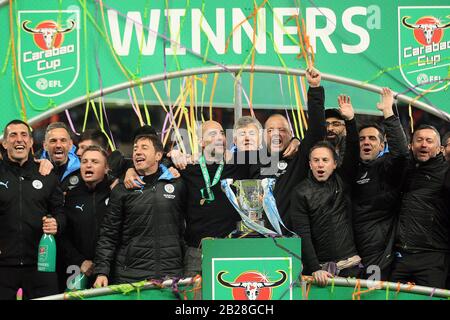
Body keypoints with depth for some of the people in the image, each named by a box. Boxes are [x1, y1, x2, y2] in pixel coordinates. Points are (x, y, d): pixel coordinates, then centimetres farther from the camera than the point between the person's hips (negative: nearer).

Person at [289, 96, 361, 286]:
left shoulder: (342, 181, 8)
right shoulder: (301, 193, -2)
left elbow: (353, 153, -3)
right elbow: (302, 235, -8)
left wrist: (350, 120, -15)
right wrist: (315, 269, -16)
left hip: (350, 265, 3)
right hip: (319, 267, -3)